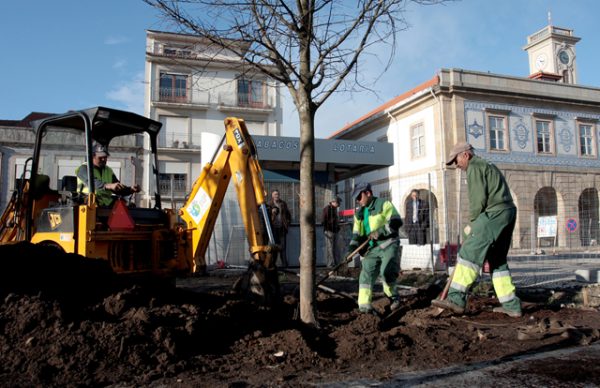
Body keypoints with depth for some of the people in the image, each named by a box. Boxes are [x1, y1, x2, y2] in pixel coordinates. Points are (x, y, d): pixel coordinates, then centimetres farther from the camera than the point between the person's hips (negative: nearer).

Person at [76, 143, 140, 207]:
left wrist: (131, 190, -4)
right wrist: (109, 186, -39)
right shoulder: (84, 168, 1)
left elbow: (119, 189, 19)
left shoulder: (109, 171, 20)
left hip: (106, 204, 5)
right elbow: (92, 182, -21)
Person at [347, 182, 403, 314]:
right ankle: (364, 304, -2)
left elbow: (396, 222, -12)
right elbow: (356, 233, 17)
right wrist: (352, 247, 2)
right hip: (371, 248, 6)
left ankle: (393, 297, 8)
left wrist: (380, 231, -22)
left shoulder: (383, 204, -3)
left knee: (386, 272, -17)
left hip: (388, 245, -6)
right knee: (366, 274, -4)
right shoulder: (359, 212, 17)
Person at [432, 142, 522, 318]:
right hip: (508, 213, 10)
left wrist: (473, 224, -1)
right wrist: (477, 223, 11)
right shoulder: (487, 166, 28)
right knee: (498, 260, 13)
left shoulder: (474, 167, -3)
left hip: (494, 214, -10)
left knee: (469, 253, -14)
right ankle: (511, 306, 13)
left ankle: (456, 299, -20)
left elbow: (479, 198, -12)